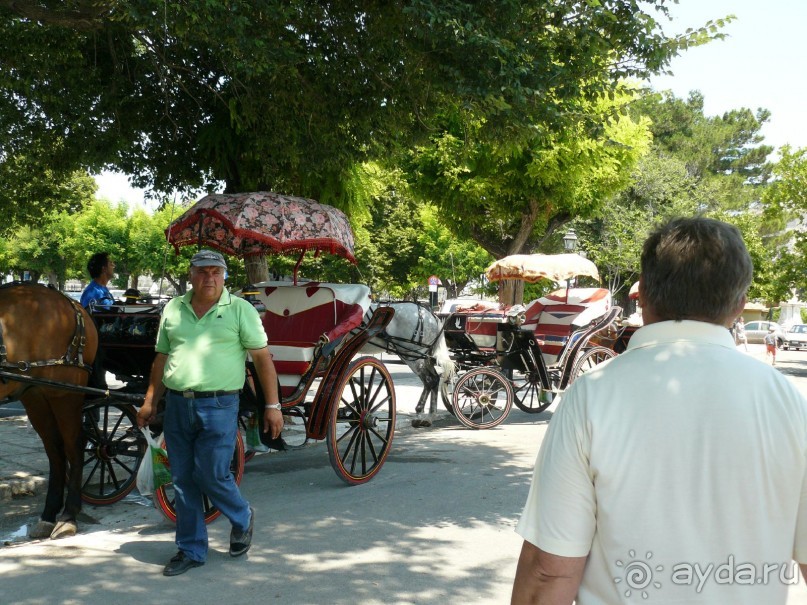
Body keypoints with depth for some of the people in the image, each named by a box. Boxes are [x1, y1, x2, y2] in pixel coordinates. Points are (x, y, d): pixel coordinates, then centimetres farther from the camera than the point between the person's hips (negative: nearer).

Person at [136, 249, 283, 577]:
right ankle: (191, 550, 22)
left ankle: (242, 519, 26)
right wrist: (150, 402, 14)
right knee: (182, 480, 9)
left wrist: (273, 405, -8)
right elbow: (162, 358, 17)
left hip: (219, 406, -4)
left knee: (211, 476, -5)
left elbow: (262, 358, -3)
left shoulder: (240, 309, -2)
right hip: (177, 405, 4)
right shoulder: (173, 309, 10)